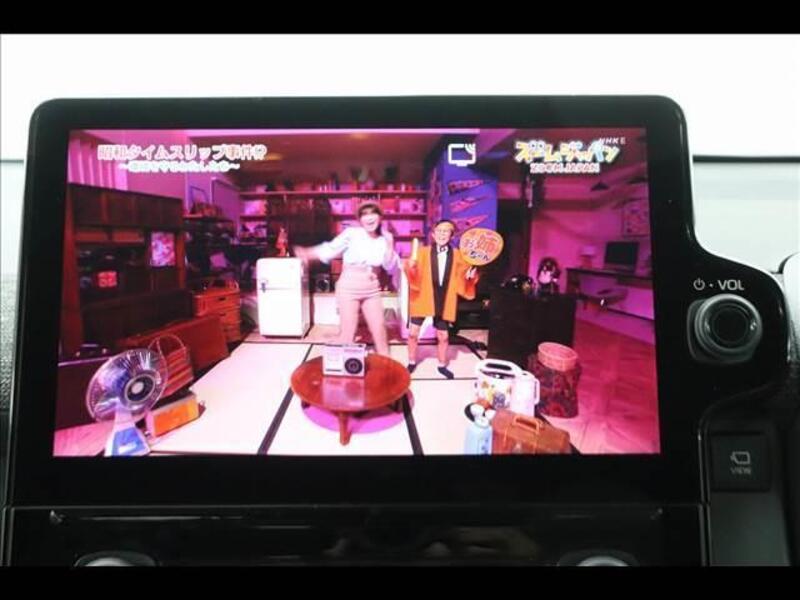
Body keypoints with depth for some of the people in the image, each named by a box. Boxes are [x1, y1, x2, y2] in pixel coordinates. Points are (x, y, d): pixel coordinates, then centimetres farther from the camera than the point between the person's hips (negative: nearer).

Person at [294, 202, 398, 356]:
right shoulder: (352, 233, -10)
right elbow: (329, 249, -13)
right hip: (349, 288, -4)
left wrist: (390, 245, -11)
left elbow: (390, 267, 2)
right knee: (348, 332, -1)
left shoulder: (383, 239, 1)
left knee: (379, 330, 9)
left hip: (372, 290, 4)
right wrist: (308, 253, -25)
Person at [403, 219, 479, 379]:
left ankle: (442, 365, 33)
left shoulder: (457, 255, 0)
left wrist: (469, 276, -14)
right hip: (423, 298, -1)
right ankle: (412, 362, 25)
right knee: (413, 332, 2)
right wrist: (411, 268, -28)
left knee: (443, 335, 12)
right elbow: (415, 277, -9)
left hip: (444, 302, 2)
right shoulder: (423, 252, -4)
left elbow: (461, 279, 5)